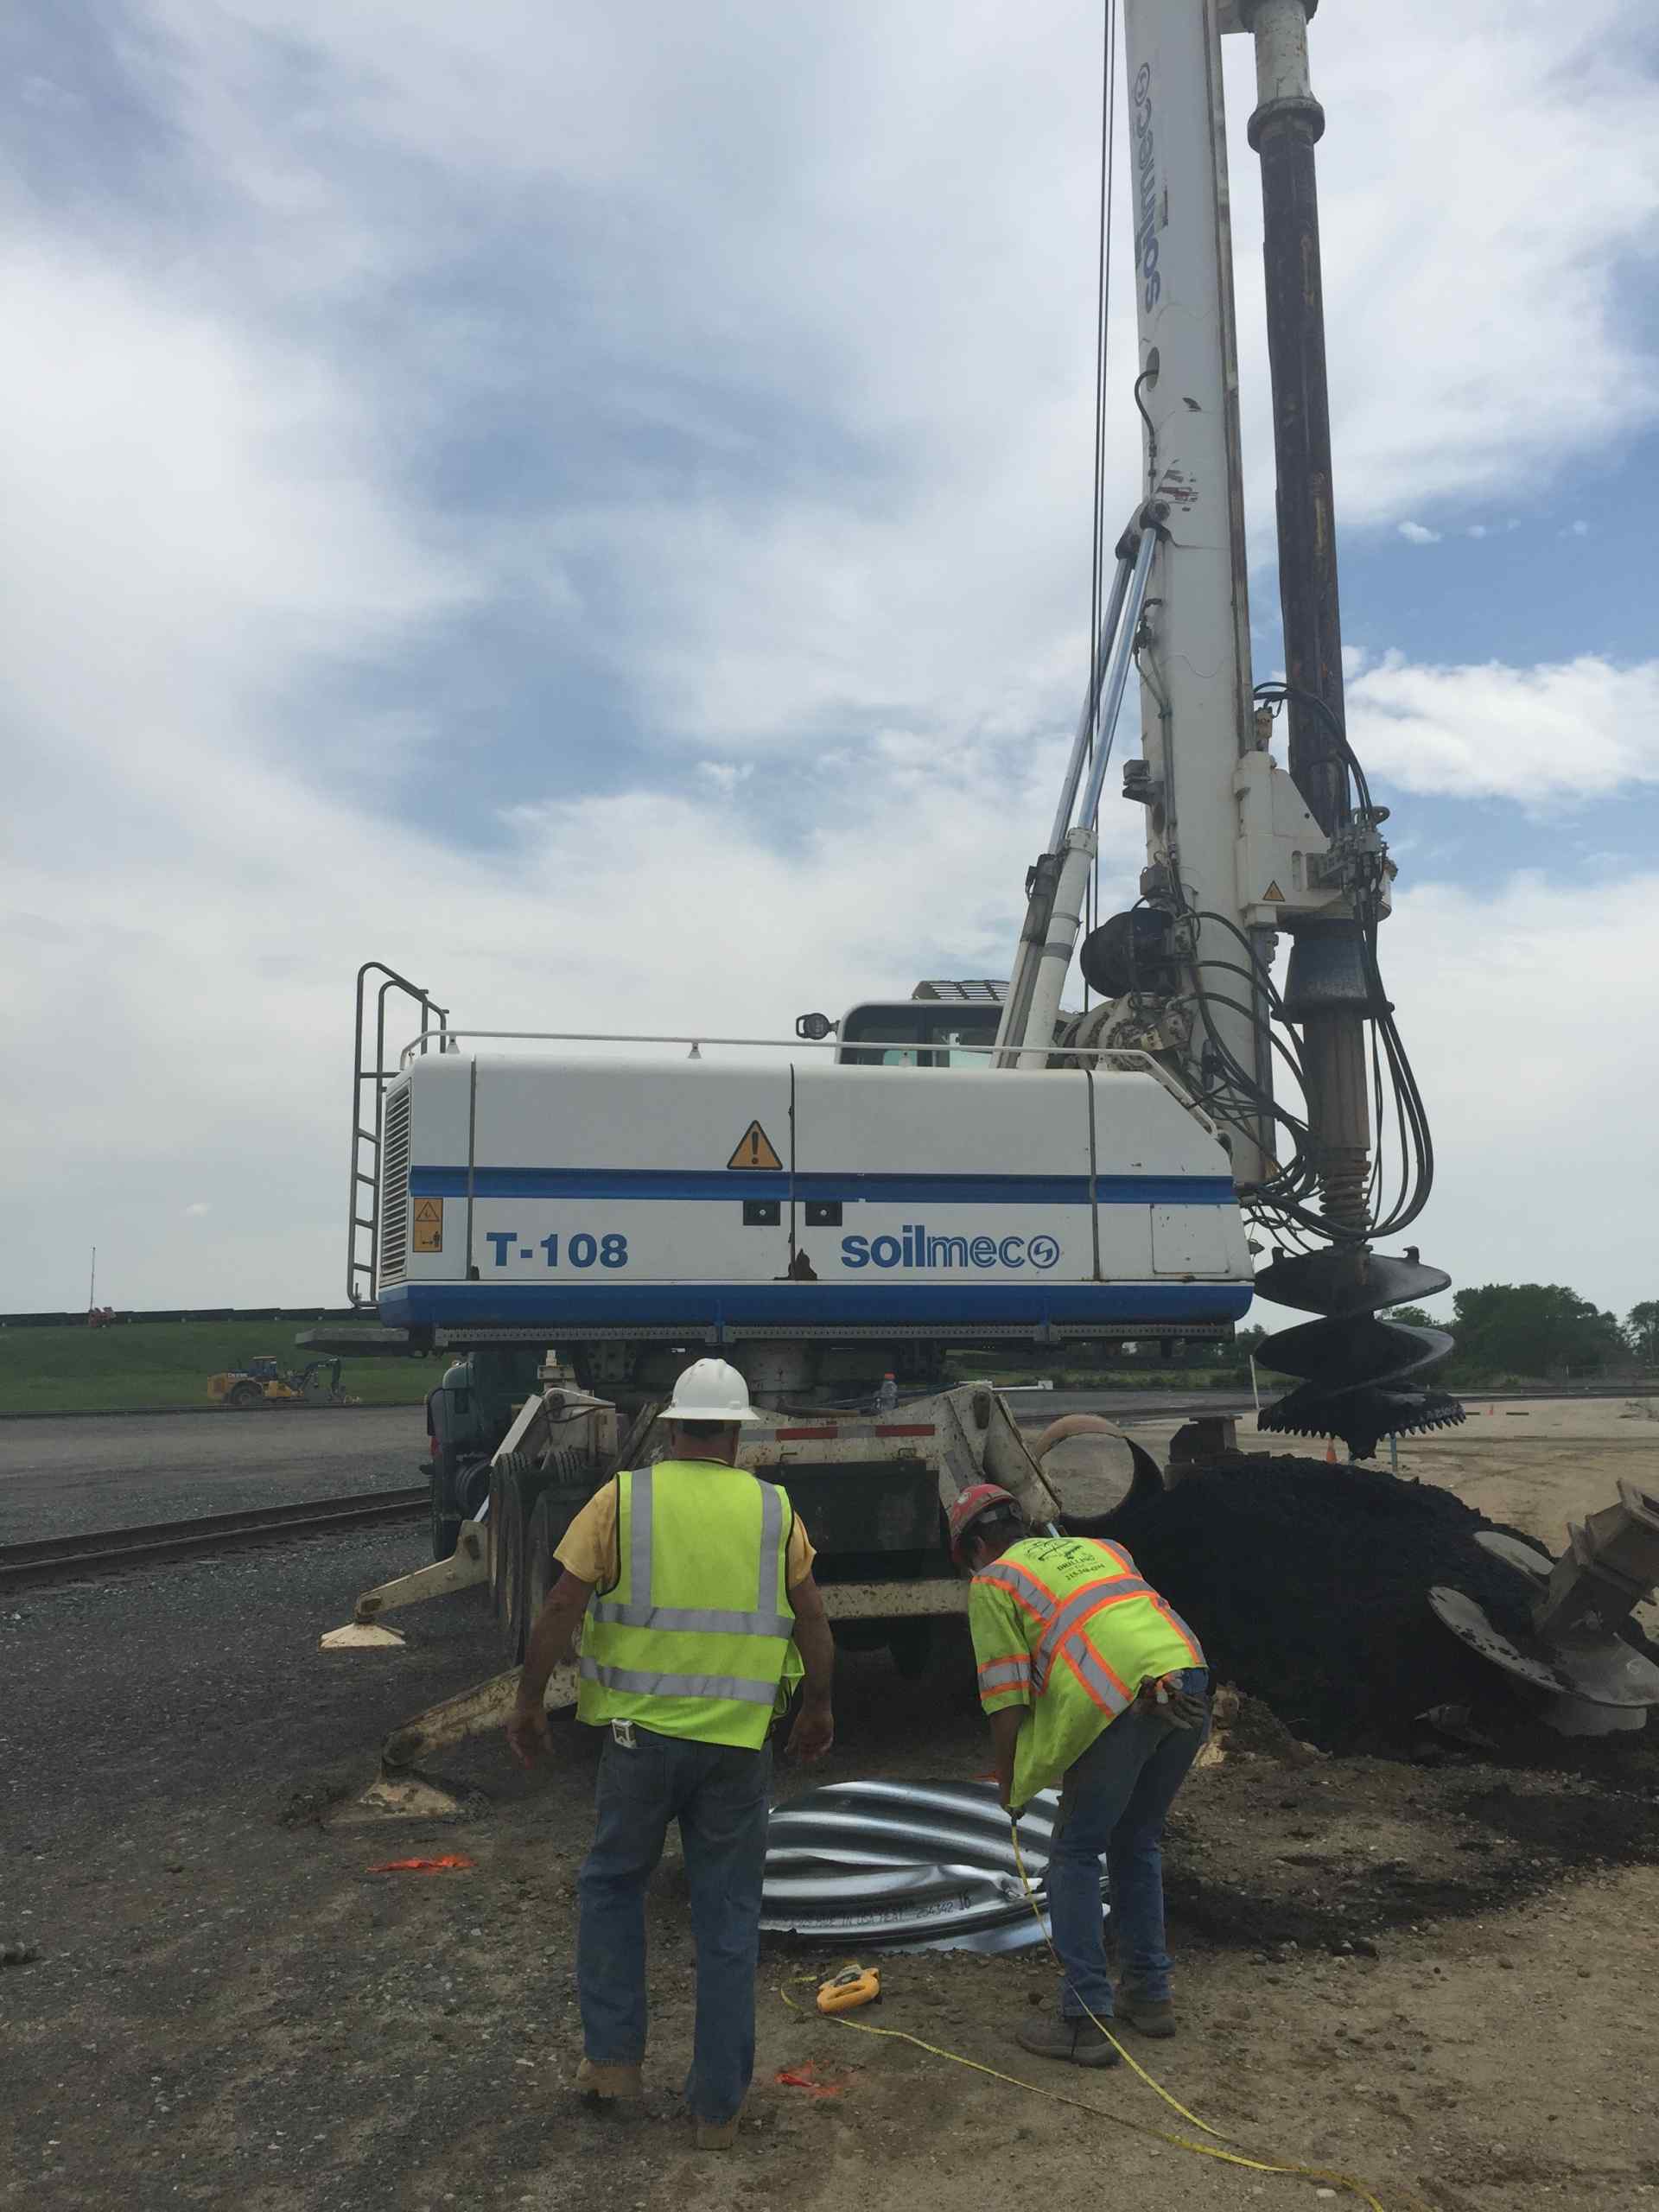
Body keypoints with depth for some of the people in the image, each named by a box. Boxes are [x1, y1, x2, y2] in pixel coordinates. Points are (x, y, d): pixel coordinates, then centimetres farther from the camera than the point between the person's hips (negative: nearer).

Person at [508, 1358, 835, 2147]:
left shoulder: (623, 1499, -6)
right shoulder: (772, 1510, -1)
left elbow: (560, 1611, -7)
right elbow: (814, 1622, 3)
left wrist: (528, 1703, 4)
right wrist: (817, 1709, 17)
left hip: (641, 1733, -1)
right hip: (739, 1743, 1)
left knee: (611, 1881, 24)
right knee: (727, 1919, 13)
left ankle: (613, 2054, 23)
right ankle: (718, 2107, 20)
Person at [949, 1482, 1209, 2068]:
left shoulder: (993, 1583, 11)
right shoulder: (1099, 1548, 30)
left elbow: (1007, 1700, 5)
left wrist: (1009, 1788, 17)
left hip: (1126, 1700, -7)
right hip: (1190, 1679, 7)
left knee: (1076, 1855, 10)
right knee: (1137, 1845, 24)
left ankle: (1084, 2018, 10)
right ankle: (1149, 1994, 32)